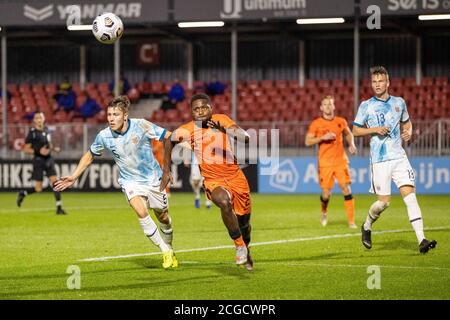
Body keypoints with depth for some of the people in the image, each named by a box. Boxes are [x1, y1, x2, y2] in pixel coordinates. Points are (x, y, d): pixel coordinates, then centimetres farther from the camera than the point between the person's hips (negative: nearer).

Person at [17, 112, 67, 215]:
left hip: (49, 160, 5)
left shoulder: (46, 130, 8)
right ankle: (22, 194, 26)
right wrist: (38, 151, -20)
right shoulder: (32, 133, -10)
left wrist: (54, 148, 4)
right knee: (38, 189, -3)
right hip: (38, 161, -5)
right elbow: (25, 149, -9)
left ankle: (59, 208, -6)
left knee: (55, 182, -8)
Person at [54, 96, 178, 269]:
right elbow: (90, 155, 5)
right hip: (130, 181, 0)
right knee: (141, 212, -25)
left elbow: (170, 137, -15)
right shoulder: (104, 136, -14)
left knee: (163, 217, 12)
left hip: (153, 178, 0)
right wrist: (73, 177, 4)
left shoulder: (141, 126, -21)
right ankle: (166, 253, -12)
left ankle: (169, 249, 41)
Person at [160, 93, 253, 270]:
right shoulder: (188, 130, -9)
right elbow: (169, 141, 12)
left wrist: (224, 130, -39)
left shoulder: (222, 120, -8)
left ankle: (246, 248, 47)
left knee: (244, 222, 13)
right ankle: (239, 246, -19)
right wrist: (166, 170, 10)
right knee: (224, 202, -36)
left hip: (236, 177, 2)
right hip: (213, 181, -2)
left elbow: (246, 138, -22)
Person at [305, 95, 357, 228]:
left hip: (340, 161, 2)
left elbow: (348, 134, 24)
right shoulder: (316, 124, -2)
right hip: (325, 163, -2)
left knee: (346, 189, -10)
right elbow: (307, 142, -4)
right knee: (326, 193, -3)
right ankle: (324, 213, 30)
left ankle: (351, 221, -6)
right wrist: (322, 138, -17)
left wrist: (351, 144, 5)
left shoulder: (341, 122, 6)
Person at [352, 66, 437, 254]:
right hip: (379, 159, -2)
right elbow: (355, 131, 4)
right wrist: (375, 129, -11)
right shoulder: (366, 106, 1)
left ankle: (421, 240, -17)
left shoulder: (399, 103, 10)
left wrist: (408, 132, 3)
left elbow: (406, 122, 26)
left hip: (399, 157, 2)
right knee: (384, 201, -3)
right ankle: (367, 227, 28)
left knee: (410, 195, -11)